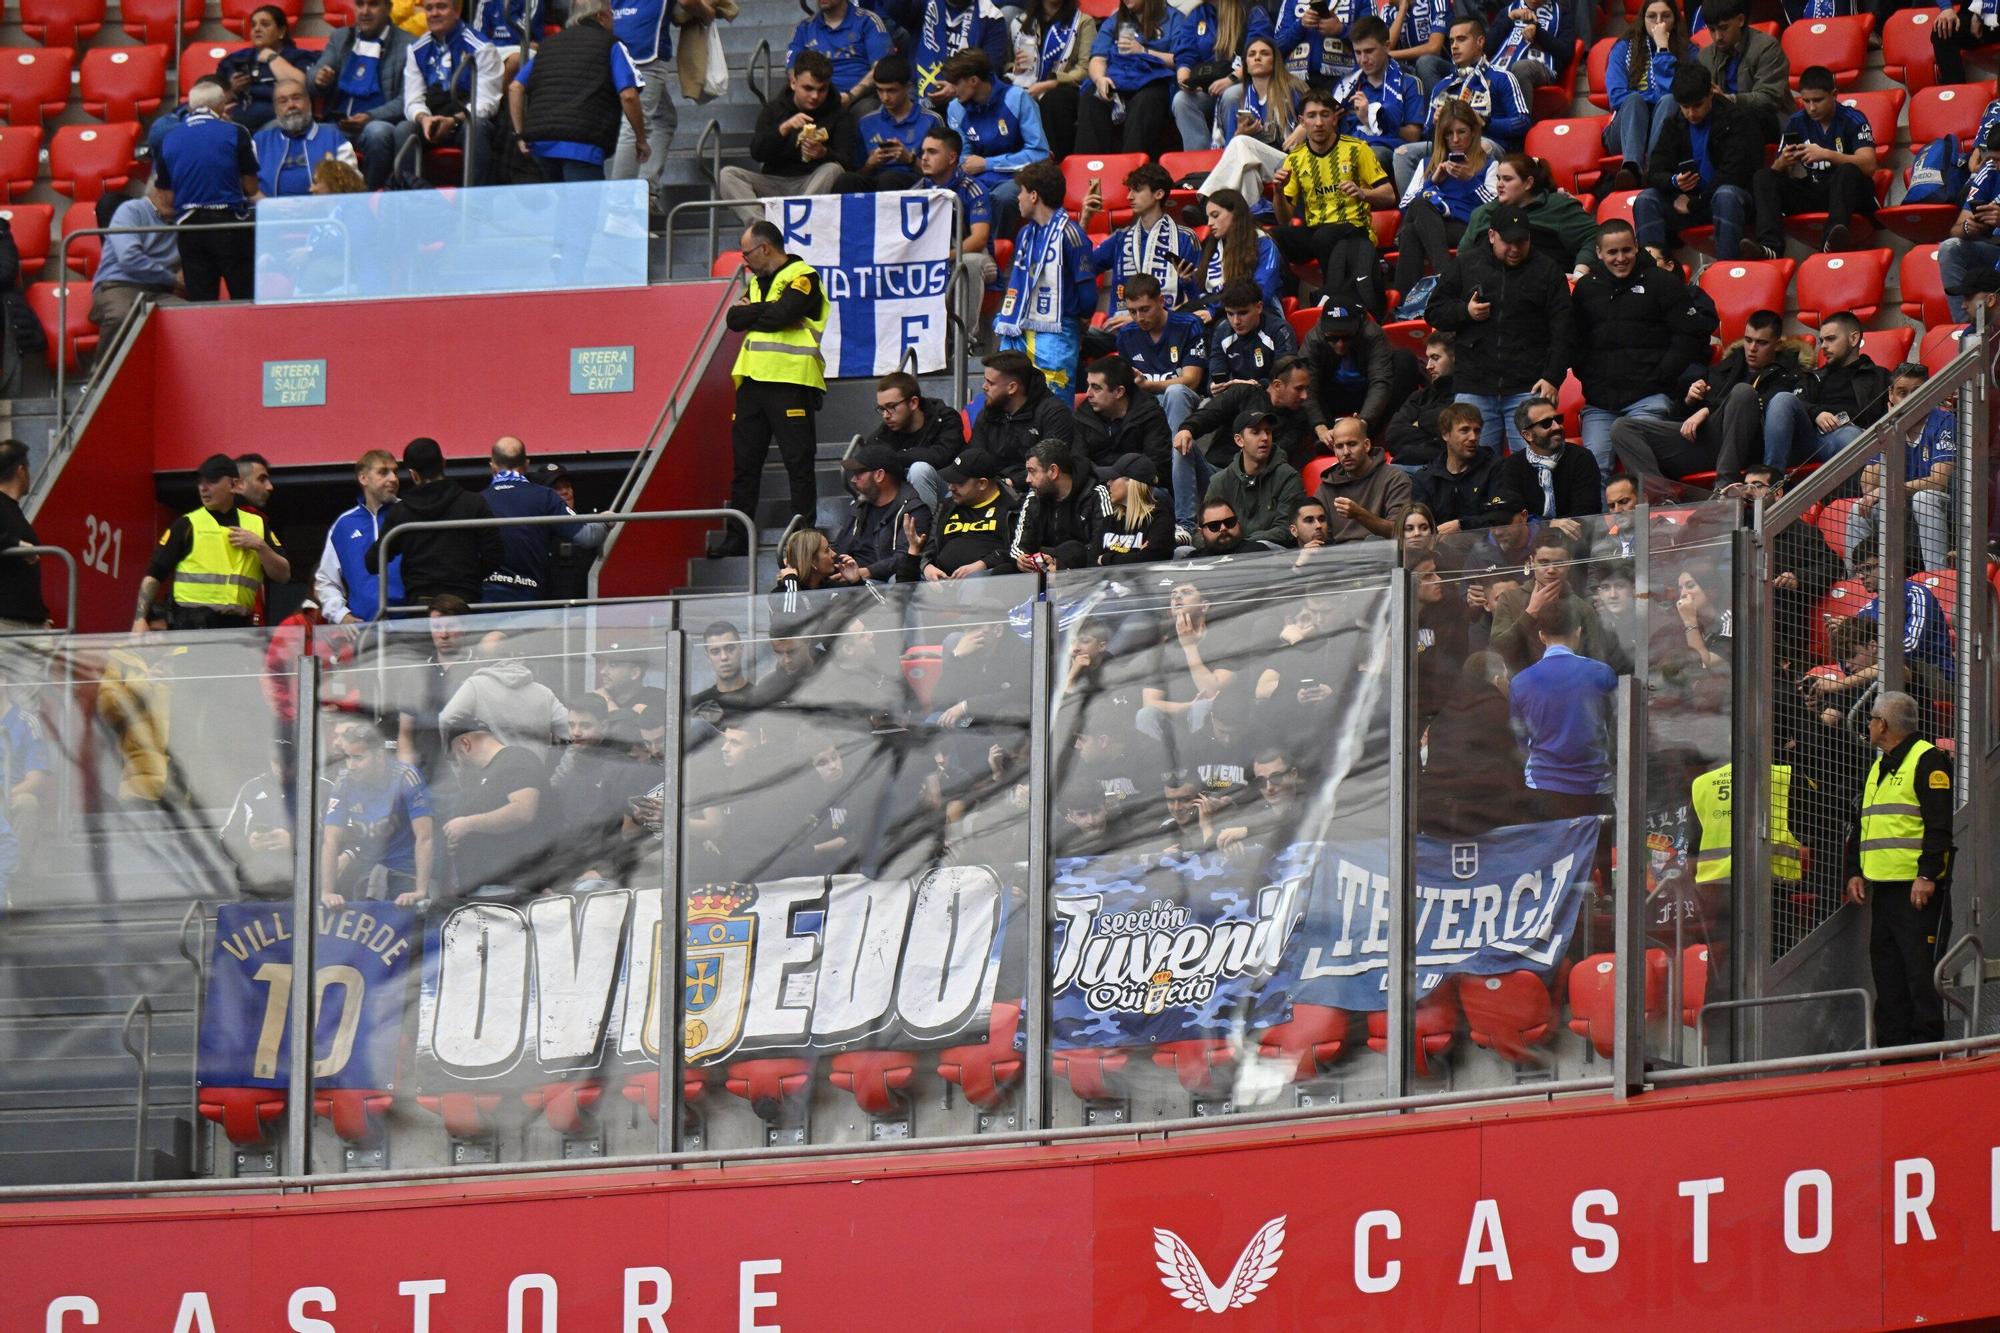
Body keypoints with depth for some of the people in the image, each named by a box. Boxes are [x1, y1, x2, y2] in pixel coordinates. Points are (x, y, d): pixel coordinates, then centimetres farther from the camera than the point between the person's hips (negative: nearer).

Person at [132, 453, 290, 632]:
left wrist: (261, 547, -6)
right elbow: (153, 575, 1)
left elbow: (283, 575, 11)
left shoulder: (256, 525, 12)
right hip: (190, 627, -3)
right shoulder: (187, 525, 3)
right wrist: (140, 619, -9)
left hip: (238, 628, 3)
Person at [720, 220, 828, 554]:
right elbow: (735, 319, 10)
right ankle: (736, 537, 12)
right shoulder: (758, 282, 22)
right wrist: (764, 313, -6)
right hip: (754, 381, 8)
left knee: (798, 463, -5)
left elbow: (782, 314, -17)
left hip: (789, 380, -8)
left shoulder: (802, 277, -3)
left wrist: (751, 312, -2)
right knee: (744, 462, 8)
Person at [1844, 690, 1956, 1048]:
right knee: (1886, 973, 9)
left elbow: (1940, 824, -15)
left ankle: (1926, 1042, -9)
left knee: (1921, 972, -9)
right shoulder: (1878, 769, 21)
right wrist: (1855, 872, 15)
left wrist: (1927, 874, -21)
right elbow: (1861, 826, 27)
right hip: (1883, 885, 9)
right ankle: (1891, 1046, 13)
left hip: (1918, 889, -9)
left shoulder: (1928, 761, -7)